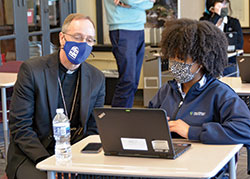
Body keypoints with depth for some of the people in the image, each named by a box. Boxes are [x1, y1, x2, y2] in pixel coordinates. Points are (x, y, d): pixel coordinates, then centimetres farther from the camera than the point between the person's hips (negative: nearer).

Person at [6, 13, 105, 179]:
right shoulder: (31, 70, -8)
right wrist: (48, 161, -20)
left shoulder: (97, 78, 5)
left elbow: (93, 130, 7)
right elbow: (19, 126, -10)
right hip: (31, 157, -4)